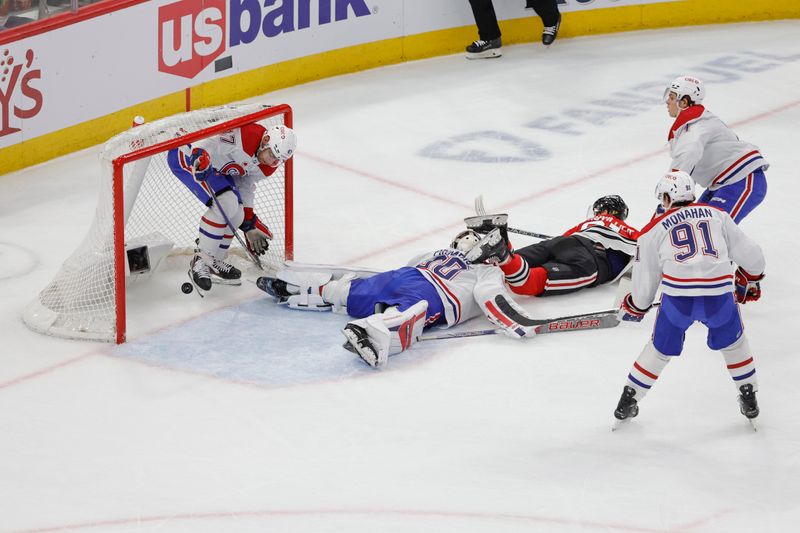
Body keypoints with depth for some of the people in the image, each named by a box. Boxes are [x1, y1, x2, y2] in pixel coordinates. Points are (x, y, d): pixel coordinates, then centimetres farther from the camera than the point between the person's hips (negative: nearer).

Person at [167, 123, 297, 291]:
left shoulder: (266, 168, -2)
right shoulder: (244, 134, -30)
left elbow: (245, 185, 12)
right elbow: (206, 140, -34)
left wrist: (249, 223, 14)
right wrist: (199, 156, -53)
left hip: (216, 168, 10)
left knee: (237, 215, 0)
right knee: (225, 204, -23)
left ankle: (213, 263, 17)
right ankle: (201, 261, -12)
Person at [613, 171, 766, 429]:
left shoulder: (655, 229, 17)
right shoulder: (717, 215, 20)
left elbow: (645, 279, 20)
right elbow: (751, 255, 20)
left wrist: (634, 308, 39)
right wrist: (749, 281, 41)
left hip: (677, 296, -1)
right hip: (719, 295, 1)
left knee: (661, 349, 22)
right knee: (733, 343, 27)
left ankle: (628, 401, 26)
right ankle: (749, 400, 31)